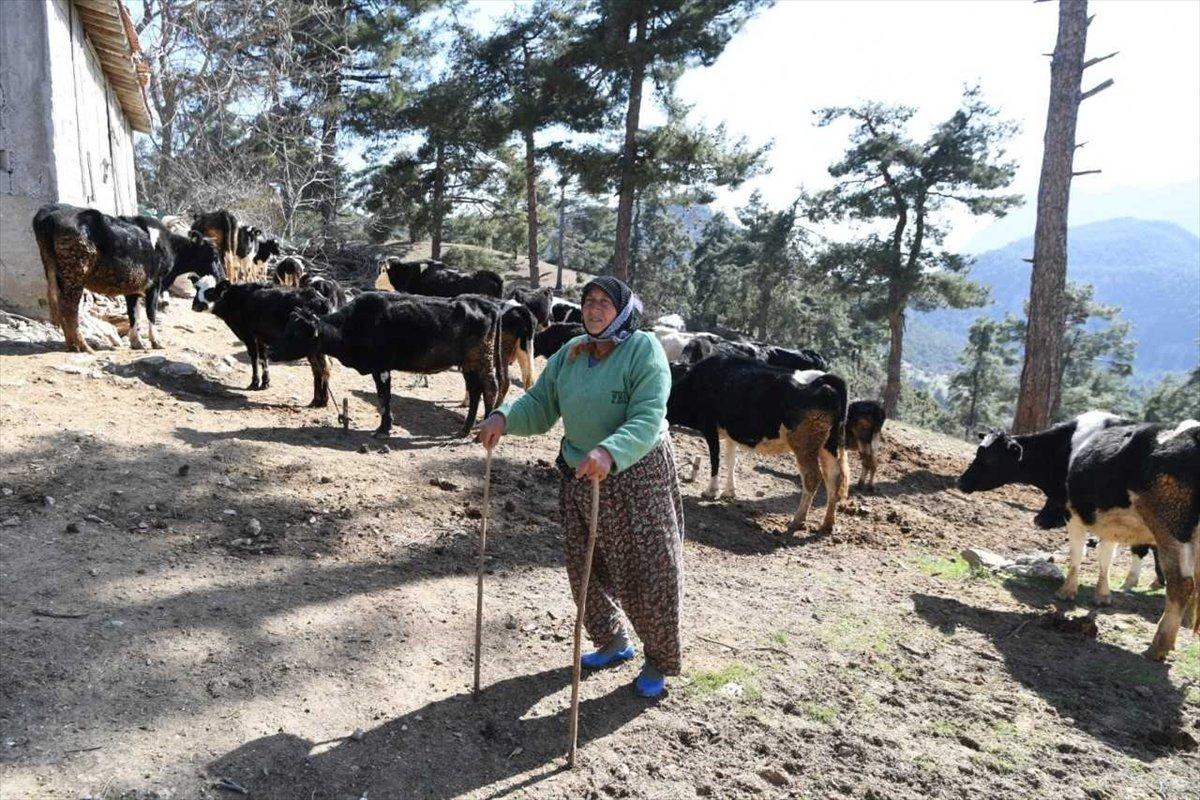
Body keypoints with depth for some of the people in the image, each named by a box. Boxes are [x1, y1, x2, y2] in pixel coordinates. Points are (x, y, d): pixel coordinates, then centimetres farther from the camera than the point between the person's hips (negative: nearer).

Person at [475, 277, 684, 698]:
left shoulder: (644, 349, -16)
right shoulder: (569, 354, 3)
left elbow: (647, 419, -26)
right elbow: (539, 405, 2)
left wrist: (609, 452, -42)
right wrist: (503, 416, -19)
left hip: (637, 477, -6)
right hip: (578, 476, 6)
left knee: (648, 573, 4)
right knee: (585, 567, 16)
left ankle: (659, 662, 27)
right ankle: (613, 642, 40)